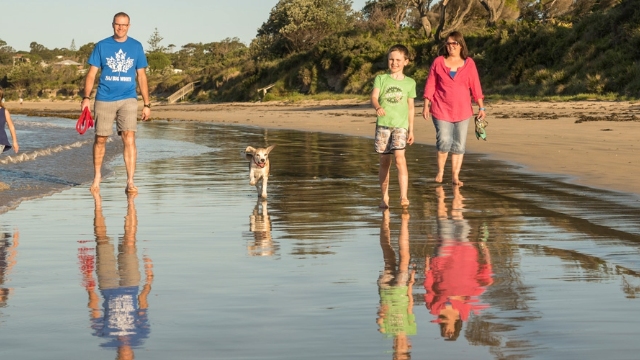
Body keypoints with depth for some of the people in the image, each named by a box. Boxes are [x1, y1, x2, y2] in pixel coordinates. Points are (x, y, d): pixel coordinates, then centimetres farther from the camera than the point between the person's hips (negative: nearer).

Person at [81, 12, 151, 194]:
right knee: (100, 139, 8)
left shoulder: (136, 46, 6)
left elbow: (141, 76, 9)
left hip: (128, 99, 0)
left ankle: (130, 182, -13)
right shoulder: (101, 46, 3)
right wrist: (86, 97, -9)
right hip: (104, 99, 0)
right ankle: (97, 176, 27)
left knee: (129, 138, -13)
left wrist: (146, 104, 5)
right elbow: (92, 73, 3)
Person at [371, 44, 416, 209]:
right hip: (383, 124, 1)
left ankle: (403, 196, -24)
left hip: (400, 125, -1)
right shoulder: (381, 79, 5)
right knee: (384, 162, 7)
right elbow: (374, 97, -10)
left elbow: (410, 107, 14)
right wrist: (378, 107, -32)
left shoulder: (409, 83, 9)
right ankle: (385, 197, 18)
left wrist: (411, 130, 13)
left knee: (400, 158, -19)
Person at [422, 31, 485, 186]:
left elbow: (475, 86, 5)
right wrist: (426, 105, 0)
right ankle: (440, 171, 11)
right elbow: (430, 85, 4)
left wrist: (481, 107, 3)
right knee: (444, 142, -9)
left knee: (459, 145, 2)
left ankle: (455, 176, 9)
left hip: (462, 111, 2)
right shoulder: (438, 62, 2)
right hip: (441, 110, -2)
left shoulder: (469, 63, 5)